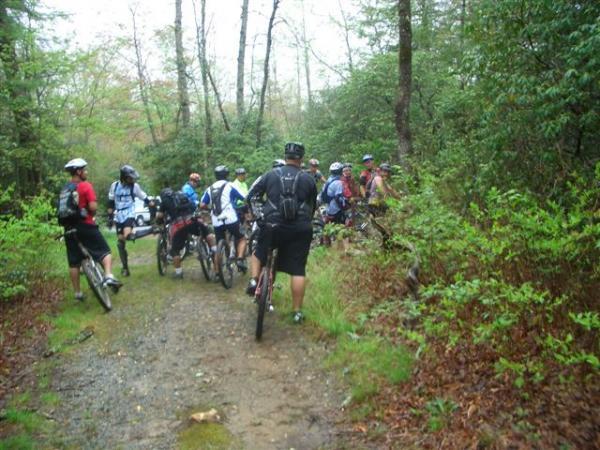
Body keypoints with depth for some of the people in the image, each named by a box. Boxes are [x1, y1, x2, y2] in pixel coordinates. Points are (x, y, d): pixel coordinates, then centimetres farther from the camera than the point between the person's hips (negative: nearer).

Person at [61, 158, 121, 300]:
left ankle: (77, 292, 16)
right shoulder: (85, 185, -9)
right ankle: (109, 276, -18)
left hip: (69, 228, 6)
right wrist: (93, 214, 1)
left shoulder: (64, 189, 12)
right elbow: (93, 207, -18)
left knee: (74, 262, 9)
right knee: (105, 251, 4)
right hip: (86, 225, -6)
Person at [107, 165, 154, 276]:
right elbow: (111, 203, 11)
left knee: (126, 235, -32)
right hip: (118, 217, 3)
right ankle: (125, 267, 14)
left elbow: (145, 198, 6)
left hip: (129, 215, -3)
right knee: (120, 242, 5)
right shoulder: (114, 186, 3)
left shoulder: (134, 186, -2)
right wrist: (110, 217, 11)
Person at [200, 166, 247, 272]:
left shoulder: (210, 189, 14)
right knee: (241, 238, 16)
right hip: (231, 219, -4)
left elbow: (202, 205, 9)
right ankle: (240, 259, -6)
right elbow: (245, 199, -2)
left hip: (216, 222, 4)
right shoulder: (229, 186, 2)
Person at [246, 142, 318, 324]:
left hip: (273, 225, 1)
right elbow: (313, 205, 16)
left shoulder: (270, 174, 7)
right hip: (300, 229, 0)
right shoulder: (308, 179, 6)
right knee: (298, 270, 4)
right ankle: (297, 312, 7)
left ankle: (254, 280, 9)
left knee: (259, 252, 28)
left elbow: (251, 196, 6)